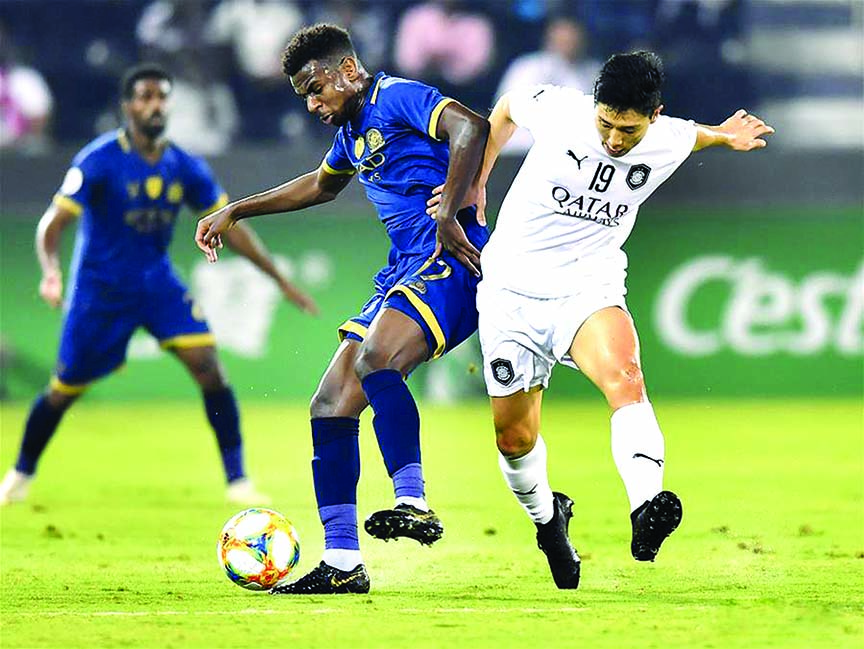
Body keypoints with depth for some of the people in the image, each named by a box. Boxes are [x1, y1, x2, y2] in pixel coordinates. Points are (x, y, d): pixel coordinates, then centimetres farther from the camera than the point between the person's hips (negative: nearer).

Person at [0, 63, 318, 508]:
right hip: (100, 288, -3)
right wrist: (51, 272, -42)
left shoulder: (185, 168, -3)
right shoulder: (99, 161, -17)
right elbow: (53, 222, -22)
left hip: (157, 283, 3)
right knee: (64, 390, 5)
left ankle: (237, 480, -9)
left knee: (208, 366, -15)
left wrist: (281, 280, 5)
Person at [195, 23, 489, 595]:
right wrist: (235, 212, 46)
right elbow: (321, 185, 44)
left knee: (373, 359, -34)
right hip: (406, 272, 10)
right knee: (330, 407, 2)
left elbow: (471, 127, -24)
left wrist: (448, 215, -26)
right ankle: (342, 563, 4)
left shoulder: (398, 97, -6)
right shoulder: (352, 132, 23)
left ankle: (414, 503, -36)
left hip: (450, 260, -10)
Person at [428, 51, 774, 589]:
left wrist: (722, 136, 12)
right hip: (512, 288, 0)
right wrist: (474, 182, 9)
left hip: (588, 288, 0)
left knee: (624, 374, -33)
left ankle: (646, 510, -50)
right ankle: (548, 518, 38)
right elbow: (506, 109, 11)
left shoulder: (669, 143, -7)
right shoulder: (558, 109, -14)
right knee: (515, 438, 5)